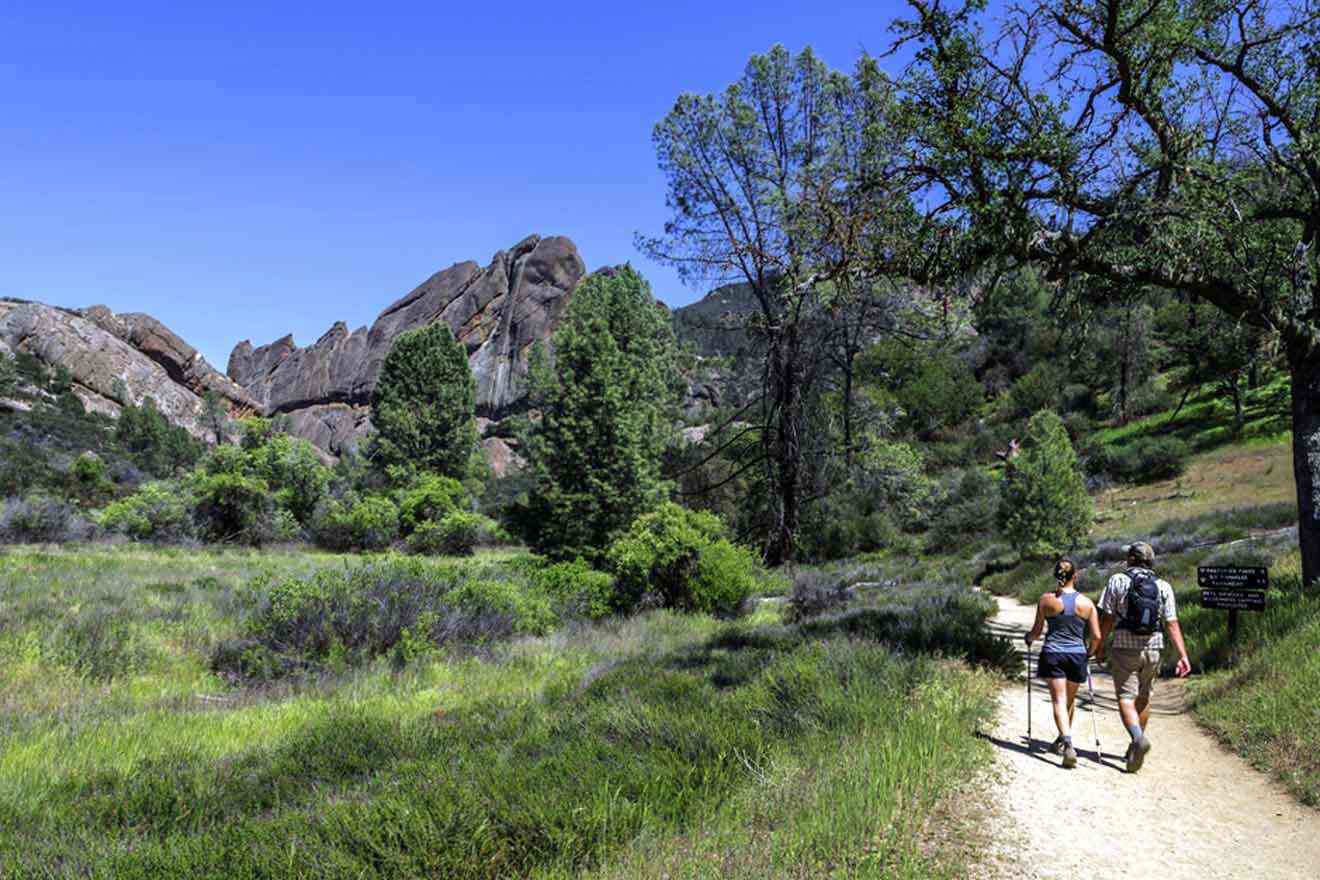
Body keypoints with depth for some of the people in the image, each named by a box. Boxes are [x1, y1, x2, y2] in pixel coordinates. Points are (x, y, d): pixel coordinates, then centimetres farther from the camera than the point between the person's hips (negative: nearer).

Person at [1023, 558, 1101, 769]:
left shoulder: (1046, 599, -5)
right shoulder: (1086, 603, -2)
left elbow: (1037, 631, -1)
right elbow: (1096, 636, -1)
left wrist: (1028, 638, 21)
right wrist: (1089, 652, 19)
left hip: (1052, 654, -2)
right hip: (1077, 656, 2)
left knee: (1059, 700, -3)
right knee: (1070, 699, 21)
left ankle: (1067, 744, -21)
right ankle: (1063, 739, 36)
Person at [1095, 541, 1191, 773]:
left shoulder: (1118, 580, -4)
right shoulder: (1163, 587, 3)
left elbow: (1107, 618, -5)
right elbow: (1172, 624, -3)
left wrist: (1100, 647, 4)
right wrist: (1183, 656, -2)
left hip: (1124, 648, -4)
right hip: (1152, 649, 4)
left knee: (1126, 698, -4)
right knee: (1143, 698, 17)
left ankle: (1139, 737, -30)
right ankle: (1135, 750, 27)